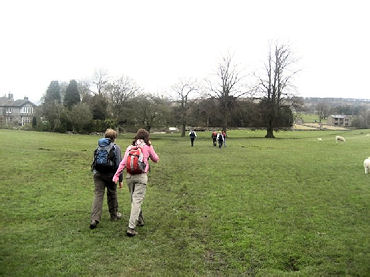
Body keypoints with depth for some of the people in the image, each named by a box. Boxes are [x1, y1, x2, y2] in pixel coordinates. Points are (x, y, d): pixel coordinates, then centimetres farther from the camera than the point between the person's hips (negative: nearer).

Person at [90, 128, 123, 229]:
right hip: (110, 174, -3)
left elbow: (94, 161, 15)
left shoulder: (99, 146, 10)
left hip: (98, 174, 3)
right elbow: (118, 164, -7)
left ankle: (94, 219, -10)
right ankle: (114, 214, 31)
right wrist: (120, 179, -3)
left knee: (98, 195, 0)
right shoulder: (115, 147, -5)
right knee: (112, 194, 14)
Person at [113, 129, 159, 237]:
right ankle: (131, 228, -10)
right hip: (141, 176, -3)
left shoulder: (130, 148, 9)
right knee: (137, 201, -4)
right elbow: (156, 159, 16)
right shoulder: (148, 147, 2)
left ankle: (140, 220, 35)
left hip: (129, 176, 4)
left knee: (134, 200, 20)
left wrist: (116, 175, 0)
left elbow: (123, 163, 1)